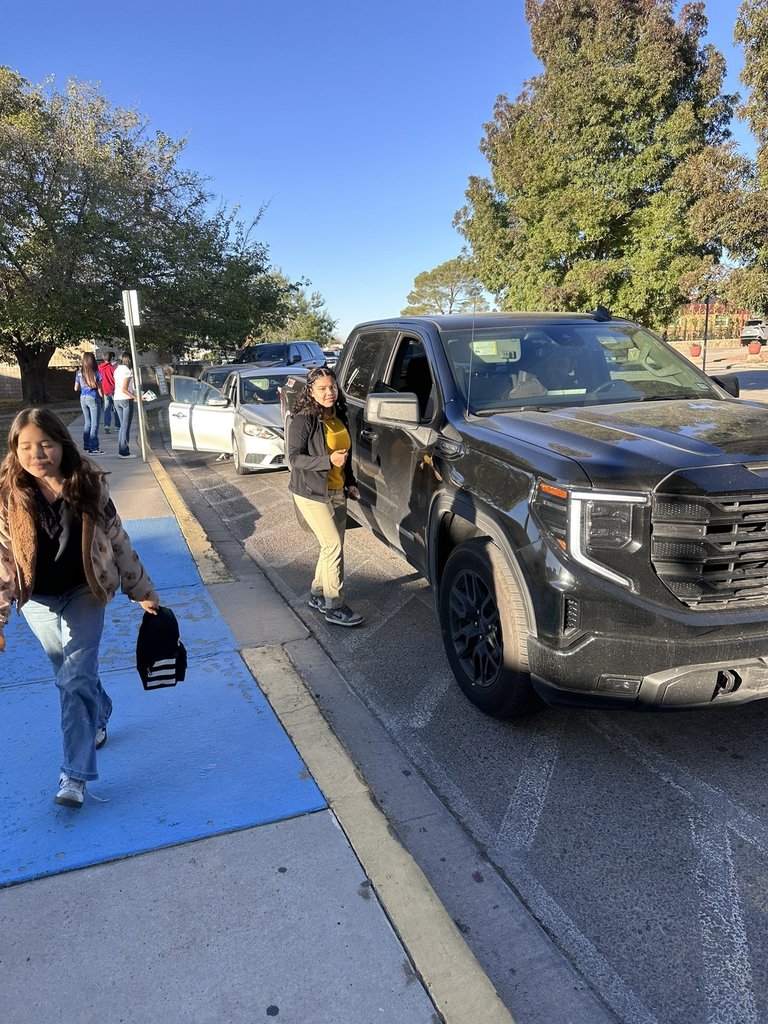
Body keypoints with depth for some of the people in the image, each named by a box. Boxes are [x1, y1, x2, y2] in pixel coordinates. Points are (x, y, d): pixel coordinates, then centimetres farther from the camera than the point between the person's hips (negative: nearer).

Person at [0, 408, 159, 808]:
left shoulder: (89, 486, -13)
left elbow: (117, 541, -4)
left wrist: (142, 590, 2)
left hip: (84, 594, -2)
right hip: (38, 600, 2)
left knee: (75, 679, -7)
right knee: (73, 673, 19)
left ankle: (74, 776, 1)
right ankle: (98, 716, 50)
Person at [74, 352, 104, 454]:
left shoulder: (79, 372, 4)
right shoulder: (96, 372, -9)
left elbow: (76, 388, 10)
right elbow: (99, 388, -7)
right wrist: (102, 397, 7)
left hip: (83, 398, 5)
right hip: (93, 398, -5)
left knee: (87, 423, 15)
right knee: (94, 424, -2)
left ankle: (86, 446, 19)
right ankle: (93, 448, -4)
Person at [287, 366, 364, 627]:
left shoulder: (339, 417, 8)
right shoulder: (304, 420, -15)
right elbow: (294, 457, -18)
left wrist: (350, 482, 13)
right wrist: (328, 461, -28)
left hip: (337, 491, 8)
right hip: (312, 493, -8)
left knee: (332, 546, 12)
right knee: (334, 546, -9)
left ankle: (317, 595, 28)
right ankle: (334, 607, 0)